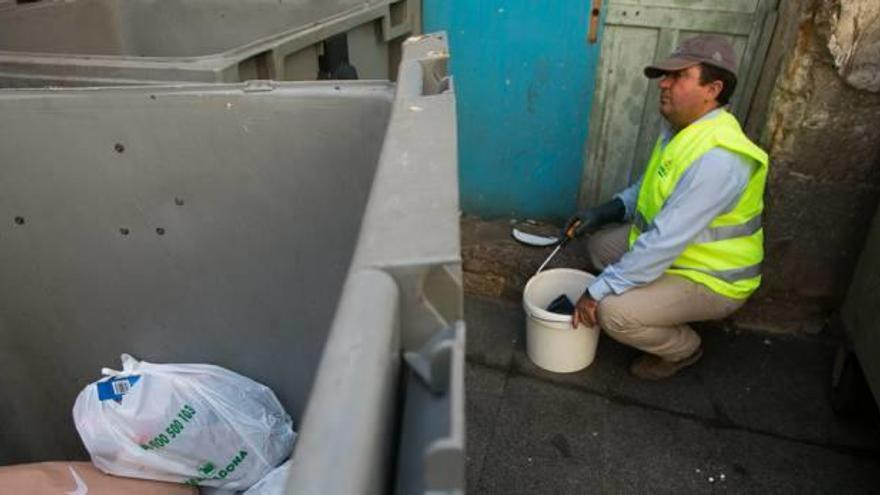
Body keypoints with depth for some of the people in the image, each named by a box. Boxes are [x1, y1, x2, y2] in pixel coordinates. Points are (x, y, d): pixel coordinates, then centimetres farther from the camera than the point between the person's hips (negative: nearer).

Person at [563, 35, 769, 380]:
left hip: (711, 279, -9)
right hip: (677, 247, 9)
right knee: (601, 244, 9)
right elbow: (651, 186, 14)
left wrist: (598, 290, -28)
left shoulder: (716, 157, -33)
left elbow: (665, 243, -34)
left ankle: (683, 348, 6)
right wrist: (605, 212, -3)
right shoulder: (682, 127, -1)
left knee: (613, 312, -25)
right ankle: (665, 311, 16)